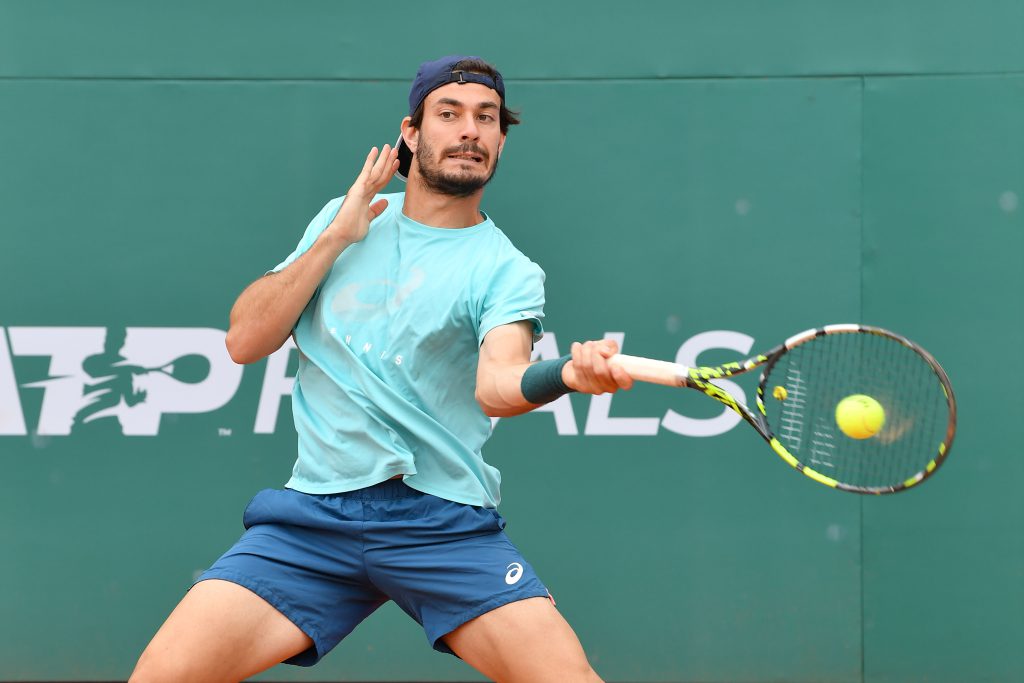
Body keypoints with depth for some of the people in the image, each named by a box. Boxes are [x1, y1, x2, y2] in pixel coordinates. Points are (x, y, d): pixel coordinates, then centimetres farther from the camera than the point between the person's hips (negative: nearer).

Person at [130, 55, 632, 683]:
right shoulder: (343, 219, 15)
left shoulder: (507, 270, 4)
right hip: (314, 514, 2)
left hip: (447, 525, -2)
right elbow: (245, 341, 9)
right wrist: (335, 238, 2)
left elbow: (498, 384, -16)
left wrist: (572, 373, -37)